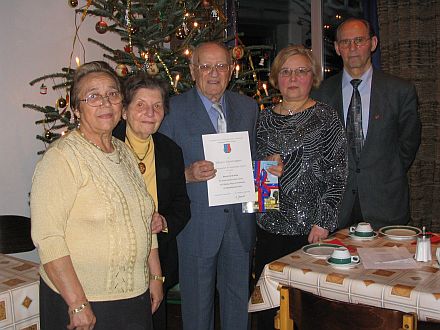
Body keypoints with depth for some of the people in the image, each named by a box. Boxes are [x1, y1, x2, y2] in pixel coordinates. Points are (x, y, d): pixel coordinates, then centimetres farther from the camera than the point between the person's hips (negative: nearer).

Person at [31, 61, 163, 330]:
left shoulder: (125, 153, 8)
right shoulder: (61, 158, -15)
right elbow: (47, 238, -20)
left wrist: (156, 276, 11)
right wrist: (77, 304, -20)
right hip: (81, 301, -6)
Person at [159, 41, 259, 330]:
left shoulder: (248, 107, 10)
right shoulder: (174, 109, -4)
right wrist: (188, 174, -23)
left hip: (240, 220, 4)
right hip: (197, 223, -3)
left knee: (239, 298, 15)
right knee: (198, 303, 10)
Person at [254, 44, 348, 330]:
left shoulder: (325, 118, -2)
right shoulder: (264, 119, 10)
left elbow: (337, 174, -6)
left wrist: (324, 221, -11)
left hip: (312, 228, -3)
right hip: (270, 226, 4)